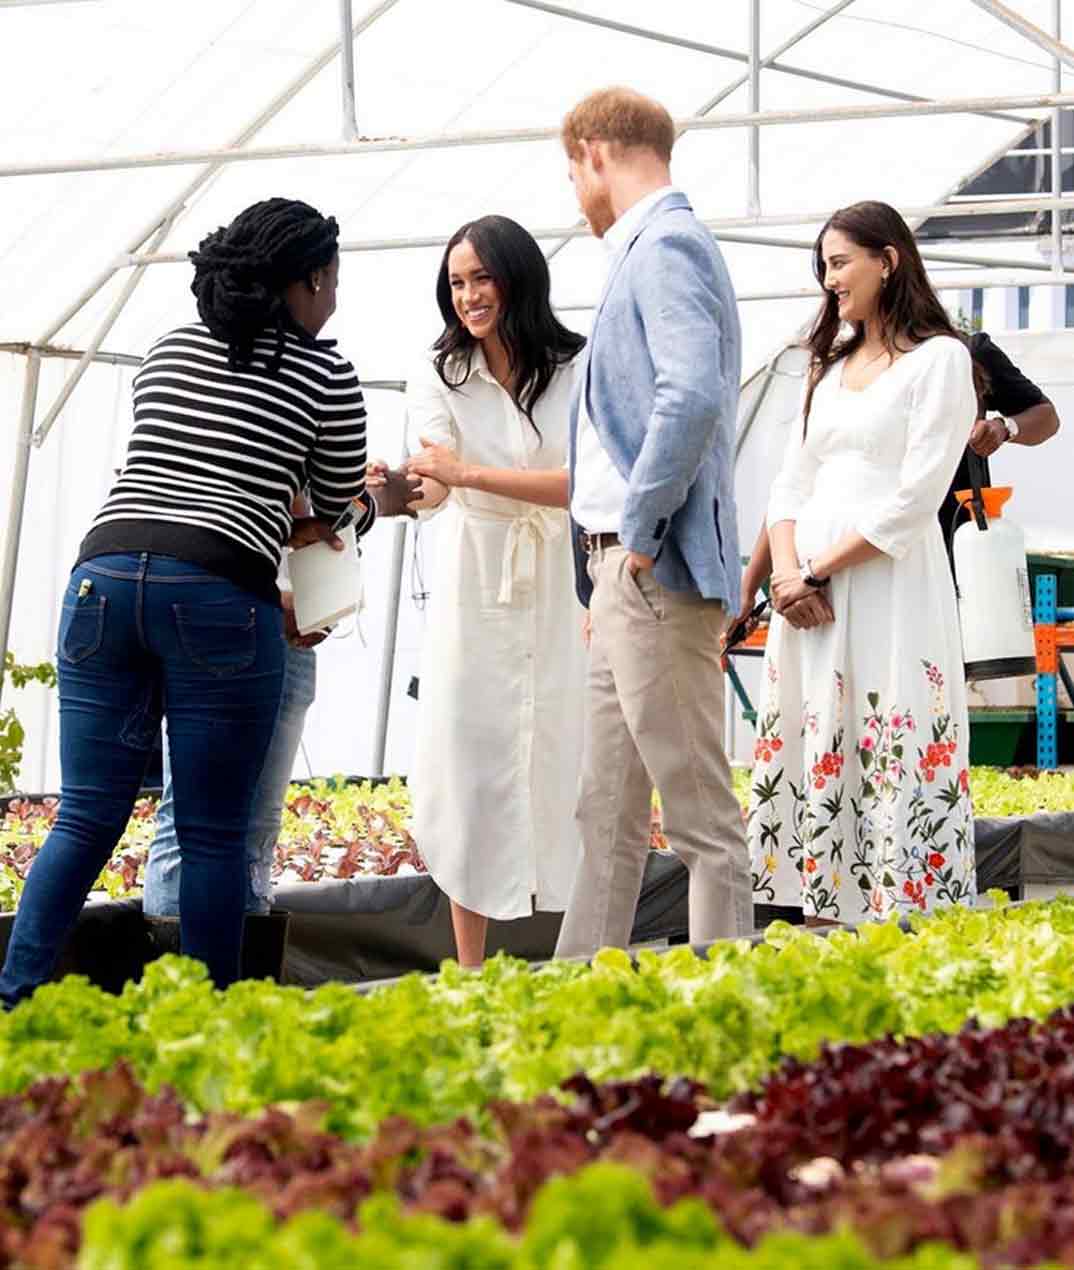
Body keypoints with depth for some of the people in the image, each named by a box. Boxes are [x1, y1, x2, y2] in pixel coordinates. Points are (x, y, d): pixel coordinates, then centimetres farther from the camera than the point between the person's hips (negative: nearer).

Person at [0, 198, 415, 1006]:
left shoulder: (168, 352, 22)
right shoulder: (325, 374, 8)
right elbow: (342, 513, 18)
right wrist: (391, 493, 40)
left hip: (105, 575, 4)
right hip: (219, 596, -4)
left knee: (87, 819, 5)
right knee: (213, 837, 2)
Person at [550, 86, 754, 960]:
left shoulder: (666, 247, -11)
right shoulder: (648, 249, 20)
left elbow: (693, 396, -27)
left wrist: (641, 530, -20)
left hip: (657, 571, -10)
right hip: (624, 570, 10)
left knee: (698, 807, -6)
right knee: (608, 813, 13)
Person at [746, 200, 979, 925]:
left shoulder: (939, 359, -2)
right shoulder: (831, 365, 20)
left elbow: (915, 497, -11)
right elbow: (792, 482, 14)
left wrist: (820, 573, -13)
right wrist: (787, 569, -4)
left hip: (888, 586, -7)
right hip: (807, 587, 7)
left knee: (891, 762, -9)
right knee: (811, 757, 4)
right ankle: (820, 932, 7)